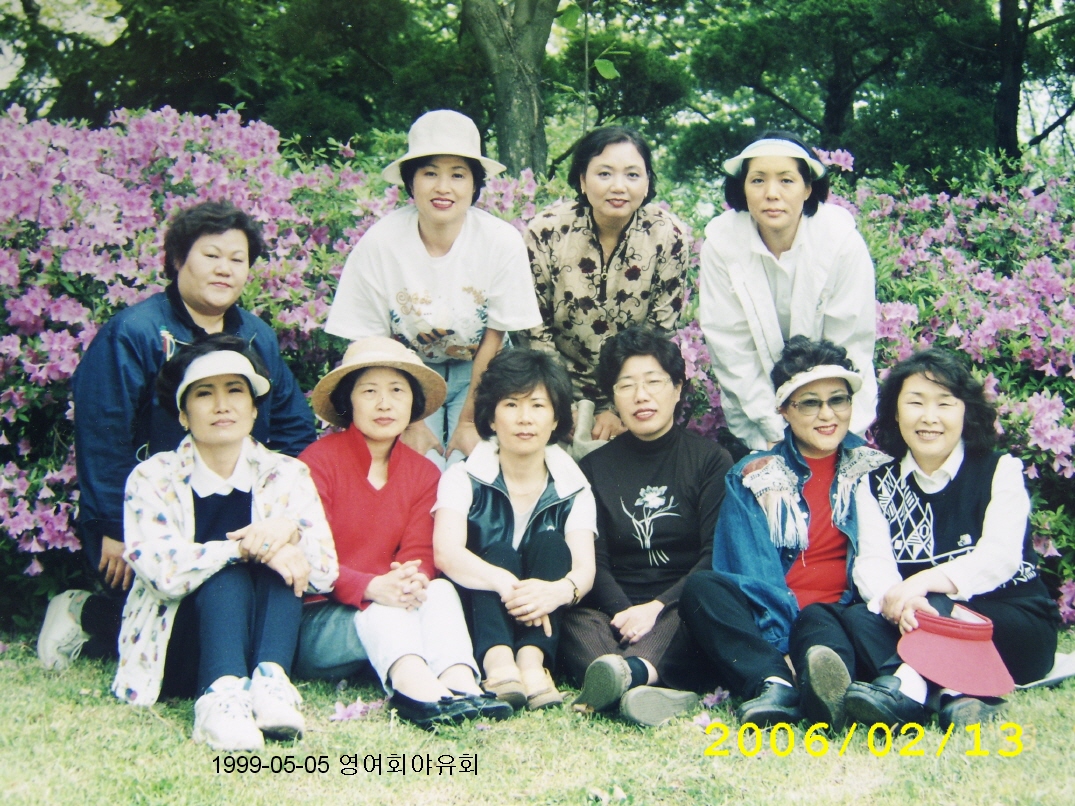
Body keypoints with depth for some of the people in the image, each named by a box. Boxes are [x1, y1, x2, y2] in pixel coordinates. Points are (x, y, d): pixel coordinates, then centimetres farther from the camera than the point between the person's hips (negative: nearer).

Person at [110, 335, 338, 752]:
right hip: (175, 655, -2)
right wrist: (244, 548, -31)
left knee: (277, 557, -23)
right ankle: (221, 693, -53)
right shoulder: (153, 478, -2)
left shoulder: (285, 475, 5)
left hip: (260, 644, 2)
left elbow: (324, 574, -7)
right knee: (226, 571, -29)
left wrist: (290, 532, -28)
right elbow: (163, 571, -20)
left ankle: (269, 679, -46)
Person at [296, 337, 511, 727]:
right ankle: (413, 686, -65)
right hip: (317, 622, -4)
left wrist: (413, 581, -29)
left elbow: (419, 556, -2)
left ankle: (460, 682, -54)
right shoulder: (319, 460, -7)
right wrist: (372, 588, -35)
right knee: (382, 610, -34)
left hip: (389, 610, 4)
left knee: (440, 590, -26)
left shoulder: (424, 473, 8)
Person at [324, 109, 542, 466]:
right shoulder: (379, 243, -19)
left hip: (478, 371, 0)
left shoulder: (502, 241, -19)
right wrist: (408, 424, -13)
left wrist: (469, 421, -11)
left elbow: (494, 338, -9)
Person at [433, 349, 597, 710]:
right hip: (477, 623, -1)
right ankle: (499, 664, -54)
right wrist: (503, 582, -41)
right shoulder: (464, 478, 0)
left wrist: (561, 589, -39)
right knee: (498, 554, -26)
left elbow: (584, 567, -12)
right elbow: (446, 552, -19)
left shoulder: (572, 490, 5)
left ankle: (532, 661, -43)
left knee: (550, 545, -20)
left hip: (543, 627, 2)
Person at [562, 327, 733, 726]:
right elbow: (593, 561, 5)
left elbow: (716, 554, 0)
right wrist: (624, 613, -15)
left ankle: (631, 671, -64)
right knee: (576, 621, -33)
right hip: (614, 609, 2)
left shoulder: (711, 460, 10)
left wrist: (657, 608, -15)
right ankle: (640, 686, -61)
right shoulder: (594, 467, 16)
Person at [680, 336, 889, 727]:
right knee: (700, 587, -27)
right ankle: (773, 682, -46)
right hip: (771, 618, 1)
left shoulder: (874, 471, 14)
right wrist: (779, 639, -18)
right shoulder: (754, 478, 11)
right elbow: (752, 571, -2)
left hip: (834, 616, -1)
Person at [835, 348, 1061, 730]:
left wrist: (925, 582, -34)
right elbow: (872, 562, -7)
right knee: (858, 618, -27)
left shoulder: (1000, 471, 2)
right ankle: (957, 695, -47)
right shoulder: (879, 485, 10)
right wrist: (898, 601, -33)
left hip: (1015, 630, -3)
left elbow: (1000, 557, -15)